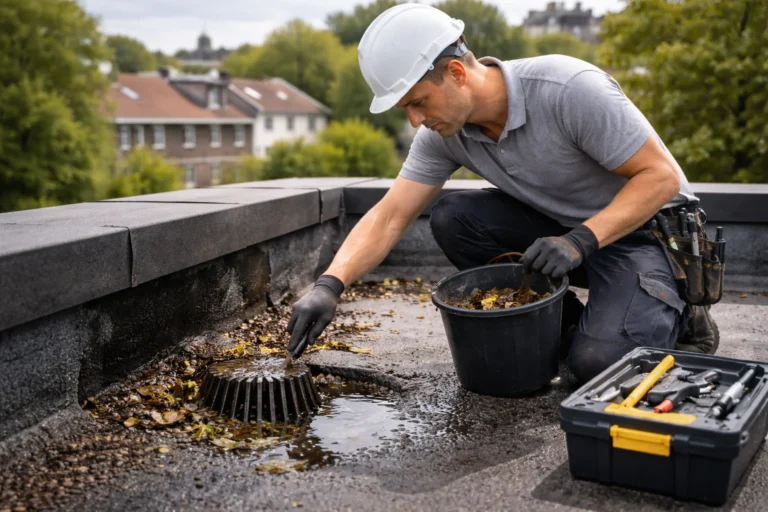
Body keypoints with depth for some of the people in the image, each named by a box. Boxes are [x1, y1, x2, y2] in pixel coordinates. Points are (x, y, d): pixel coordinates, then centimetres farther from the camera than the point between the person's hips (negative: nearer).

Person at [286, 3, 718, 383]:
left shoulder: (569, 89, -31)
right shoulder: (444, 132, -11)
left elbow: (661, 175, -24)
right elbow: (388, 219, -10)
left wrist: (581, 241, -35)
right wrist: (329, 286, -25)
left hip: (644, 228, -6)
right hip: (562, 227, 7)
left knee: (598, 359, -29)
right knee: (452, 219, -16)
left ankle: (678, 320, 6)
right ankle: (567, 324, 1)